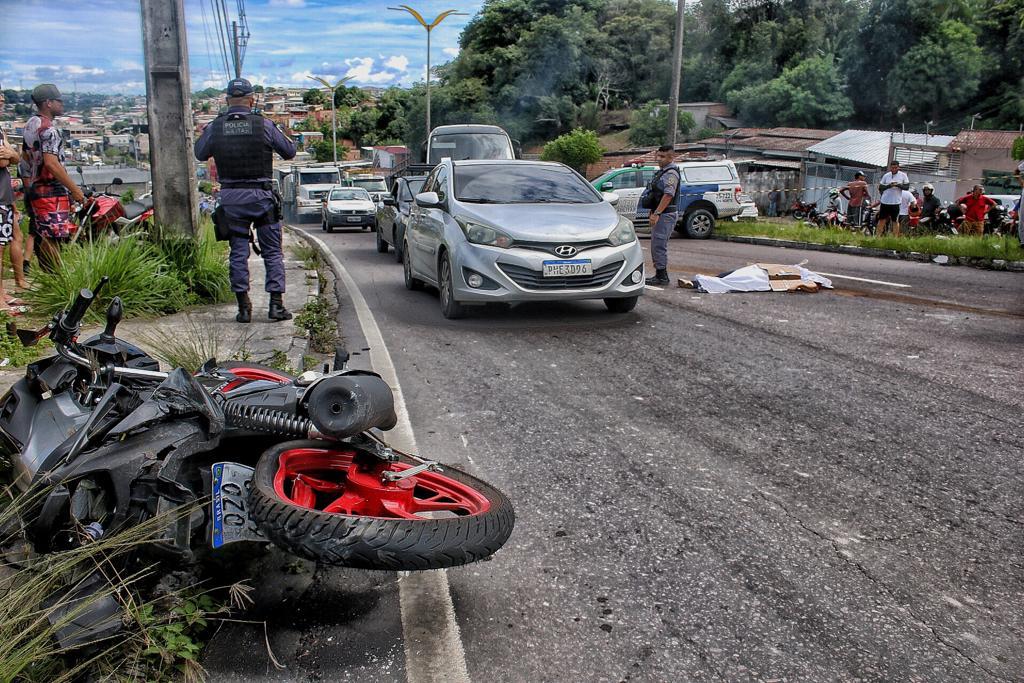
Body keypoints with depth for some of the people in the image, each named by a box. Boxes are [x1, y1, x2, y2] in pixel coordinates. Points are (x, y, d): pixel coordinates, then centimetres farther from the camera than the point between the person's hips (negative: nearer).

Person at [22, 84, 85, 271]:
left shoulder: (30, 124, 15)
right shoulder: (48, 129, -16)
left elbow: (26, 155, 25)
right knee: (52, 240, -9)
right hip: (51, 192, -10)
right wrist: (75, 189, -20)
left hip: (35, 187, 10)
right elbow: (51, 163, -23)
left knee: (43, 238, 14)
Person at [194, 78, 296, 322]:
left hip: (230, 198, 2)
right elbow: (289, 151, 4)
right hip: (261, 195, -2)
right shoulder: (264, 125, -6)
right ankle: (276, 304, 1)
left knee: (238, 252, 9)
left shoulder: (215, 127, -1)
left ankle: (244, 307, 8)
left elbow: (200, 154, 14)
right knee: (272, 251, 7)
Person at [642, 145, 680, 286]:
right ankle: (660, 274, 21)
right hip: (660, 214, 11)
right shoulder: (661, 172, 18)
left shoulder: (671, 173, -14)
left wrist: (657, 213, -27)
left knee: (659, 245, -11)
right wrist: (653, 212, 22)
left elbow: (668, 195, -24)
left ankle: (662, 276, -7)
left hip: (666, 215, -11)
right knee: (657, 245, 14)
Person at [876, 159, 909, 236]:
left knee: (895, 221, 2)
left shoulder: (903, 175, 2)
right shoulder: (886, 175, 7)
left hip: (895, 202, -2)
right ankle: (878, 236, 11)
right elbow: (880, 187, 5)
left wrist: (898, 185, -18)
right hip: (885, 201, 2)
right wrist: (889, 185, -13)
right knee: (882, 219, 5)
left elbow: (907, 187, -1)